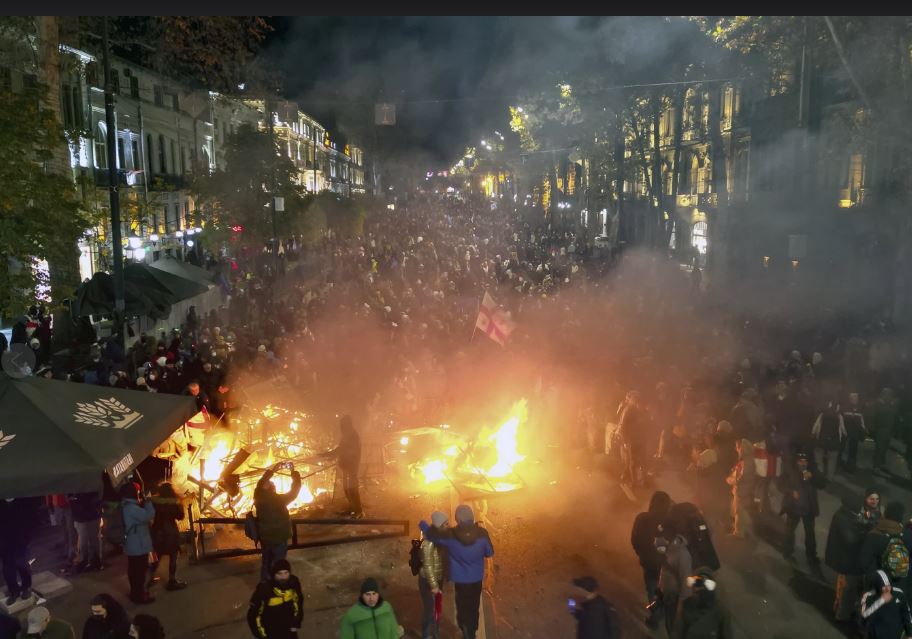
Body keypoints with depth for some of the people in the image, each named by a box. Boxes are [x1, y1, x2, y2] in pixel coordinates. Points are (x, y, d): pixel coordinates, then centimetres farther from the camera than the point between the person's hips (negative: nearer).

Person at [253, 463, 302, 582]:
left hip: (264, 538, 6)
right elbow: (294, 491, -18)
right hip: (278, 539, -6)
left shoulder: (259, 498, -13)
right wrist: (294, 472, -8)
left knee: (266, 563, 21)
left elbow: (261, 484, 5)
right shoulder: (278, 500, -27)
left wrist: (272, 470, 7)